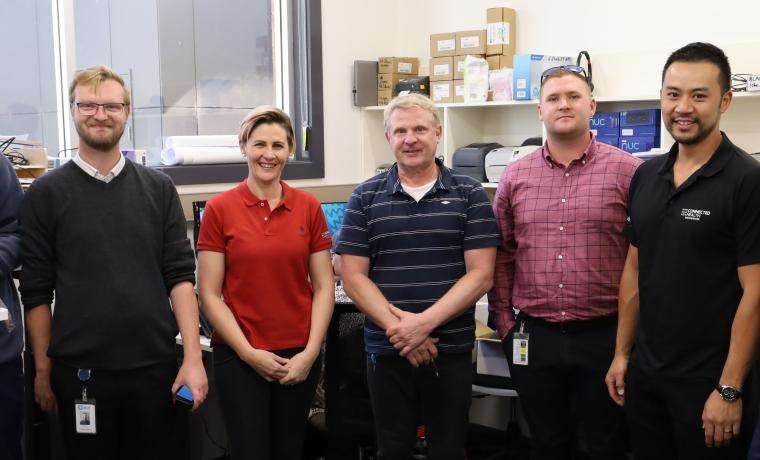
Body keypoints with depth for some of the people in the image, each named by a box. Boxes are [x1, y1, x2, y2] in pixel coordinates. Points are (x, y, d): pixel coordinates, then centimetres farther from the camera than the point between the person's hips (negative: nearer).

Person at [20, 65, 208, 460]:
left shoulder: (158, 188, 6)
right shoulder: (46, 193, 1)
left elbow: (180, 276, 2)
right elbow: (36, 291, 1)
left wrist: (193, 357, -5)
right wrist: (42, 370, 0)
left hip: (155, 367, 2)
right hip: (79, 371, -1)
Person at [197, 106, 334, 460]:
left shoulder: (308, 208, 2)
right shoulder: (220, 209, -4)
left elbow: (323, 287, 3)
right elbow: (209, 295, -5)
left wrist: (310, 352, -6)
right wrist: (249, 353, -10)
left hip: (300, 356, 2)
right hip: (239, 357, -2)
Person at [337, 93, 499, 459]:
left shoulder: (469, 195, 0)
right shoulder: (365, 198, 3)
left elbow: (480, 275, -7)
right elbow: (354, 278, -2)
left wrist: (424, 323, -17)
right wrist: (399, 331, -14)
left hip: (451, 350, -1)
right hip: (386, 351, 1)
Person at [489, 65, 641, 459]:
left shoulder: (627, 171, -4)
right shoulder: (515, 176, 6)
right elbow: (501, 255, 11)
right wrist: (504, 323, 7)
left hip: (604, 337, -3)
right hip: (533, 337, 3)